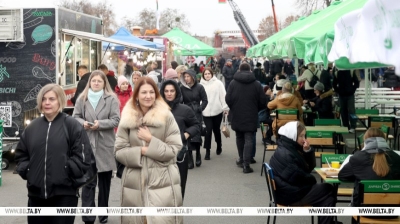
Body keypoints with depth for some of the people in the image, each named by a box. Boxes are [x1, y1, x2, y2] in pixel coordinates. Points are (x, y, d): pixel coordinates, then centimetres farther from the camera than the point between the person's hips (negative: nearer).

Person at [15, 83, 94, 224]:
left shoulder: (72, 126, -3)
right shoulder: (32, 127, 12)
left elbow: (83, 156, -7)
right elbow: (21, 154, 18)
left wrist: (67, 172, -13)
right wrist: (26, 171, 2)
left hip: (64, 194, -4)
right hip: (36, 193, 5)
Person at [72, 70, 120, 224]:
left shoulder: (111, 99, -1)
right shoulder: (82, 99, 6)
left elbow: (115, 120, -6)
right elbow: (75, 117, 7)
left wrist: (100, 124, -20)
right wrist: (83, 123, -13)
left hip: (105, 144, 0)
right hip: (87, 143, 0)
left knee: (104, 181, 13)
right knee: (88, 181, -6)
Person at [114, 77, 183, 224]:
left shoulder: (166, 116, -3)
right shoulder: (127, 119, 5)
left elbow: (174, 149, -5)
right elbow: (119, 151, 3)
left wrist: (151, 140, -14)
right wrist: (140, 151, -12)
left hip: (162, 182, -2)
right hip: (134, 183, 2)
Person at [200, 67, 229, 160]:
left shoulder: (218, 83, 0)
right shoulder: (201, 85, 1)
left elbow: (223, 96, -2)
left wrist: (225, 108, -6)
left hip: (217, 111, 1)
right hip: (206, 112, 0)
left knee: (216, 130, 13)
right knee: (209, 130, -8)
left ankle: (219, 146, 37)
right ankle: (207, 151, -1)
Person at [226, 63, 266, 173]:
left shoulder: (233, 83, -5)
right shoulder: (256, 84, -5)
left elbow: (228, 99, -7)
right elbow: (263, 102, -3)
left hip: (237, 116, 2)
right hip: (251, 116, -1)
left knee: (239, 137, 20)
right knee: (249, 140, -2)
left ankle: (241, 159, 30)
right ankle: (246, 164, -10)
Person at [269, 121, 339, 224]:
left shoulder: (293, 148, 8)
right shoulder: (285, 155, -23)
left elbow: (309, 167, 9)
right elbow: (298, 177, -23)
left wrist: (308, 151, -8)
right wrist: (312, 180, -3)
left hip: (292, 189, 10)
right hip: (290, 194, -10)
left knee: (327, 190, 11)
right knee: (328, 191, -3)